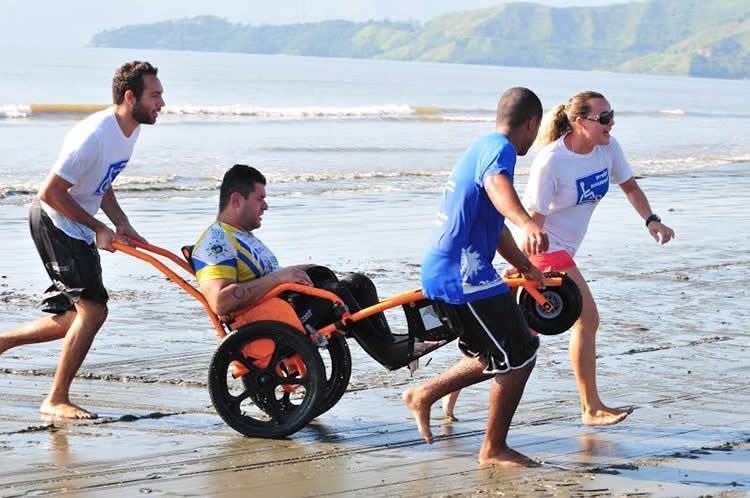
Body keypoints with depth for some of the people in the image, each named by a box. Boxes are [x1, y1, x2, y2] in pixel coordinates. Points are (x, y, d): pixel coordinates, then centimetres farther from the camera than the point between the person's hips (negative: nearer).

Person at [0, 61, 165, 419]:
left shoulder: (130, 130, 4)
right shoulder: (95, 135, -26)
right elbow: (51, 193, -24)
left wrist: (122, 224, 4)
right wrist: (98, 229, -18)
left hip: (78, 229, 10)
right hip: (54, 222, -10)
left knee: (78, 317, 11)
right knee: (92, 309, -15)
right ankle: (56, 400, -5)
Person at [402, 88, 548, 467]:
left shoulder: (483, 148, 22)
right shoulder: (499, 149, -11)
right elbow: (497, 185, -37)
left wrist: (525, 266, 45)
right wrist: (527, 223, -56)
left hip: (443, 272, 10)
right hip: (463, 274, -10)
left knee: (496, 356, 20)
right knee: (519, 356, -4)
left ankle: (423, 395, 25)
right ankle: (494, 450, 4)